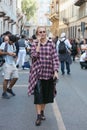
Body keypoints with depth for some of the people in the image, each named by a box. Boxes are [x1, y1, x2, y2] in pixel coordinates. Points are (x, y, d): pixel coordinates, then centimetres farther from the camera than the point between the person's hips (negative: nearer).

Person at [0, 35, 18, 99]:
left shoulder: (13, 46, 16)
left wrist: (14, 54, 1)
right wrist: (8, 53, -17)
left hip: (13, 64, 7)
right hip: (7, 64, -7)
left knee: (15, 77, 5)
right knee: (6, 79, -5)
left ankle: (9, 88, 26)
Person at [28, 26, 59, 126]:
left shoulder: (51, 44, 2)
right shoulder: (34, 44, 2)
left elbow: (55, 58, -1)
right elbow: (34, 56, -16)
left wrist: (56, 71, -11)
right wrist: (39, 42, -13)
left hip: (48, 73, 1)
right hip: (37, 73, -1)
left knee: (46, 94, 12)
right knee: (38, 94, -6)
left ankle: (42, 111, 29)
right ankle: (38, 115, -2)